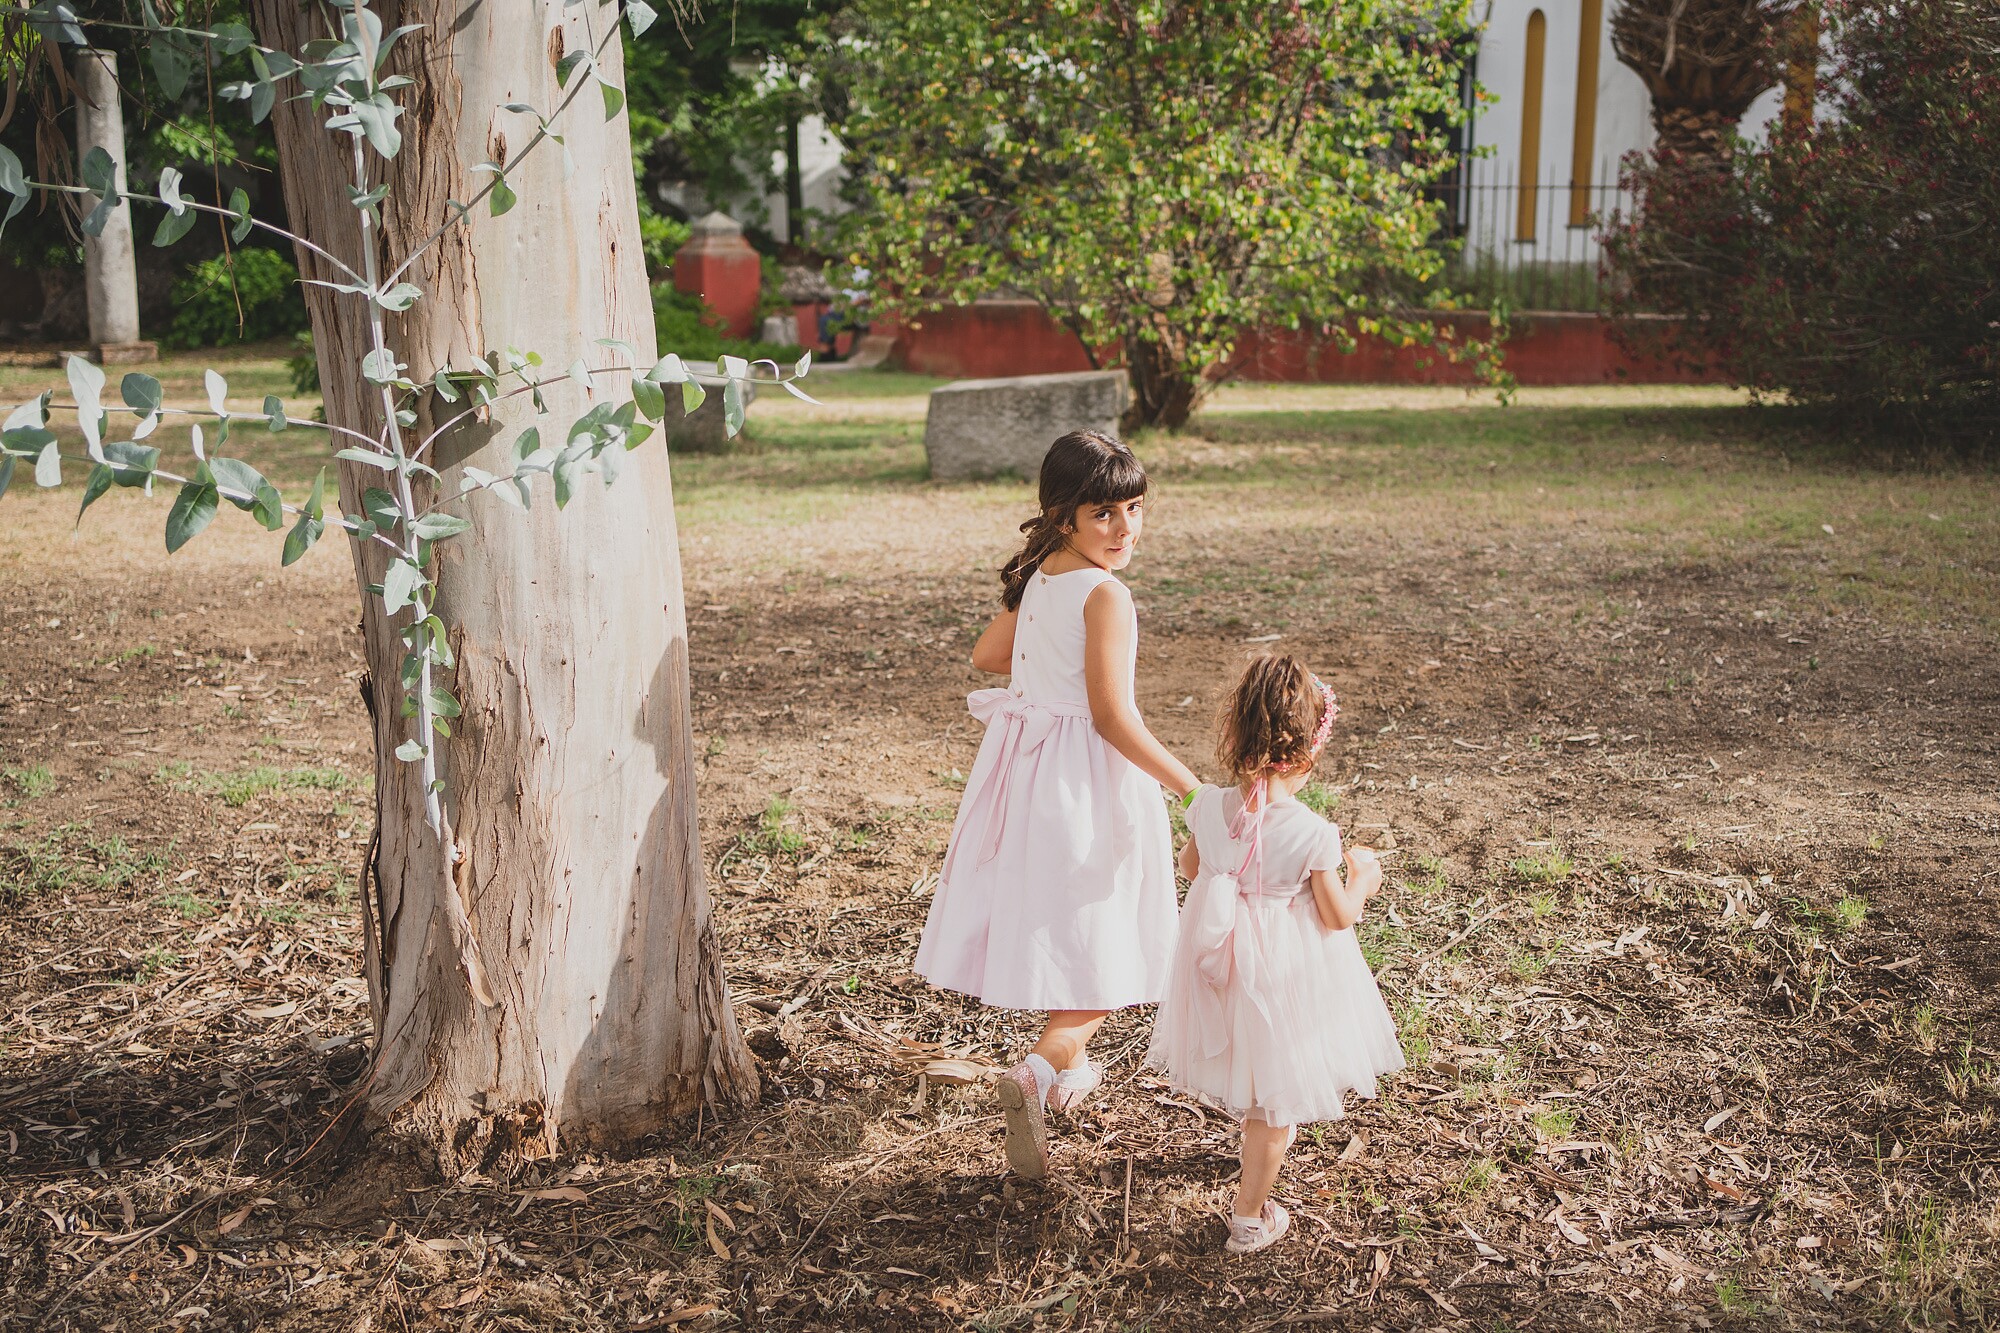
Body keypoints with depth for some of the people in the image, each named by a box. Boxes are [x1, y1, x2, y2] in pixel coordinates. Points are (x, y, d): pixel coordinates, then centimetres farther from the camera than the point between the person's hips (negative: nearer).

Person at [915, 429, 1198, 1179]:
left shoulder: (1035, 580, 3)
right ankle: (1039, 1071, -15)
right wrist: (1192, 788, -18)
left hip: (1026, 765, 8)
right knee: (1103, 947, 2)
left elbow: (986, 655, 17)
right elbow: (1112, 716, -24)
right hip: (1087, 779, -8)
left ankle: (1067, 1067, 38)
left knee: (1051, 923, 21)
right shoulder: (1105, 594, -20)